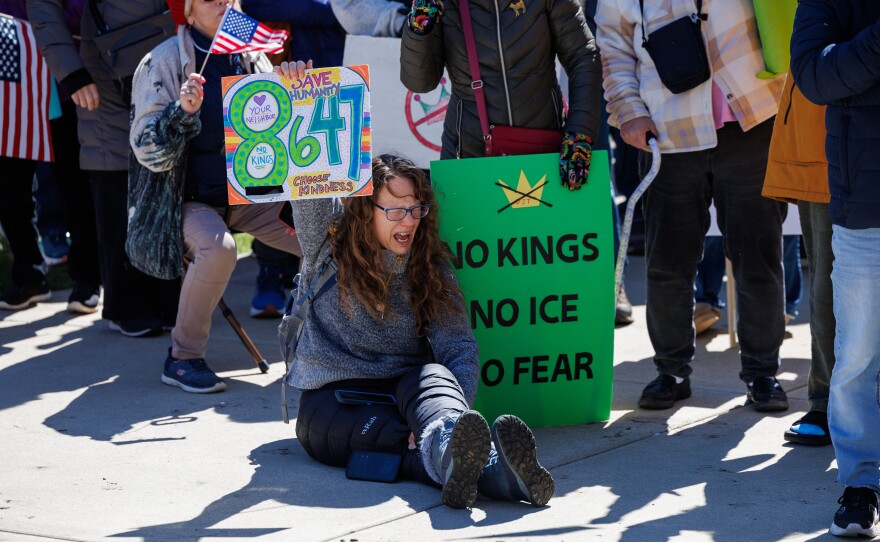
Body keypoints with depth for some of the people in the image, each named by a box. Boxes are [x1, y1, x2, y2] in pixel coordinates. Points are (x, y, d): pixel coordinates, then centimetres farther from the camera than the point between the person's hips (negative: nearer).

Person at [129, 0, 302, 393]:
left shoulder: (252, 58, 6)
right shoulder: (164, 62, -9)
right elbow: (149, 151, -14)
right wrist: (183, 110, -29)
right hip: (191, 199, -5)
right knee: (217, 247, -37)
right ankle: (183, 357, -20)